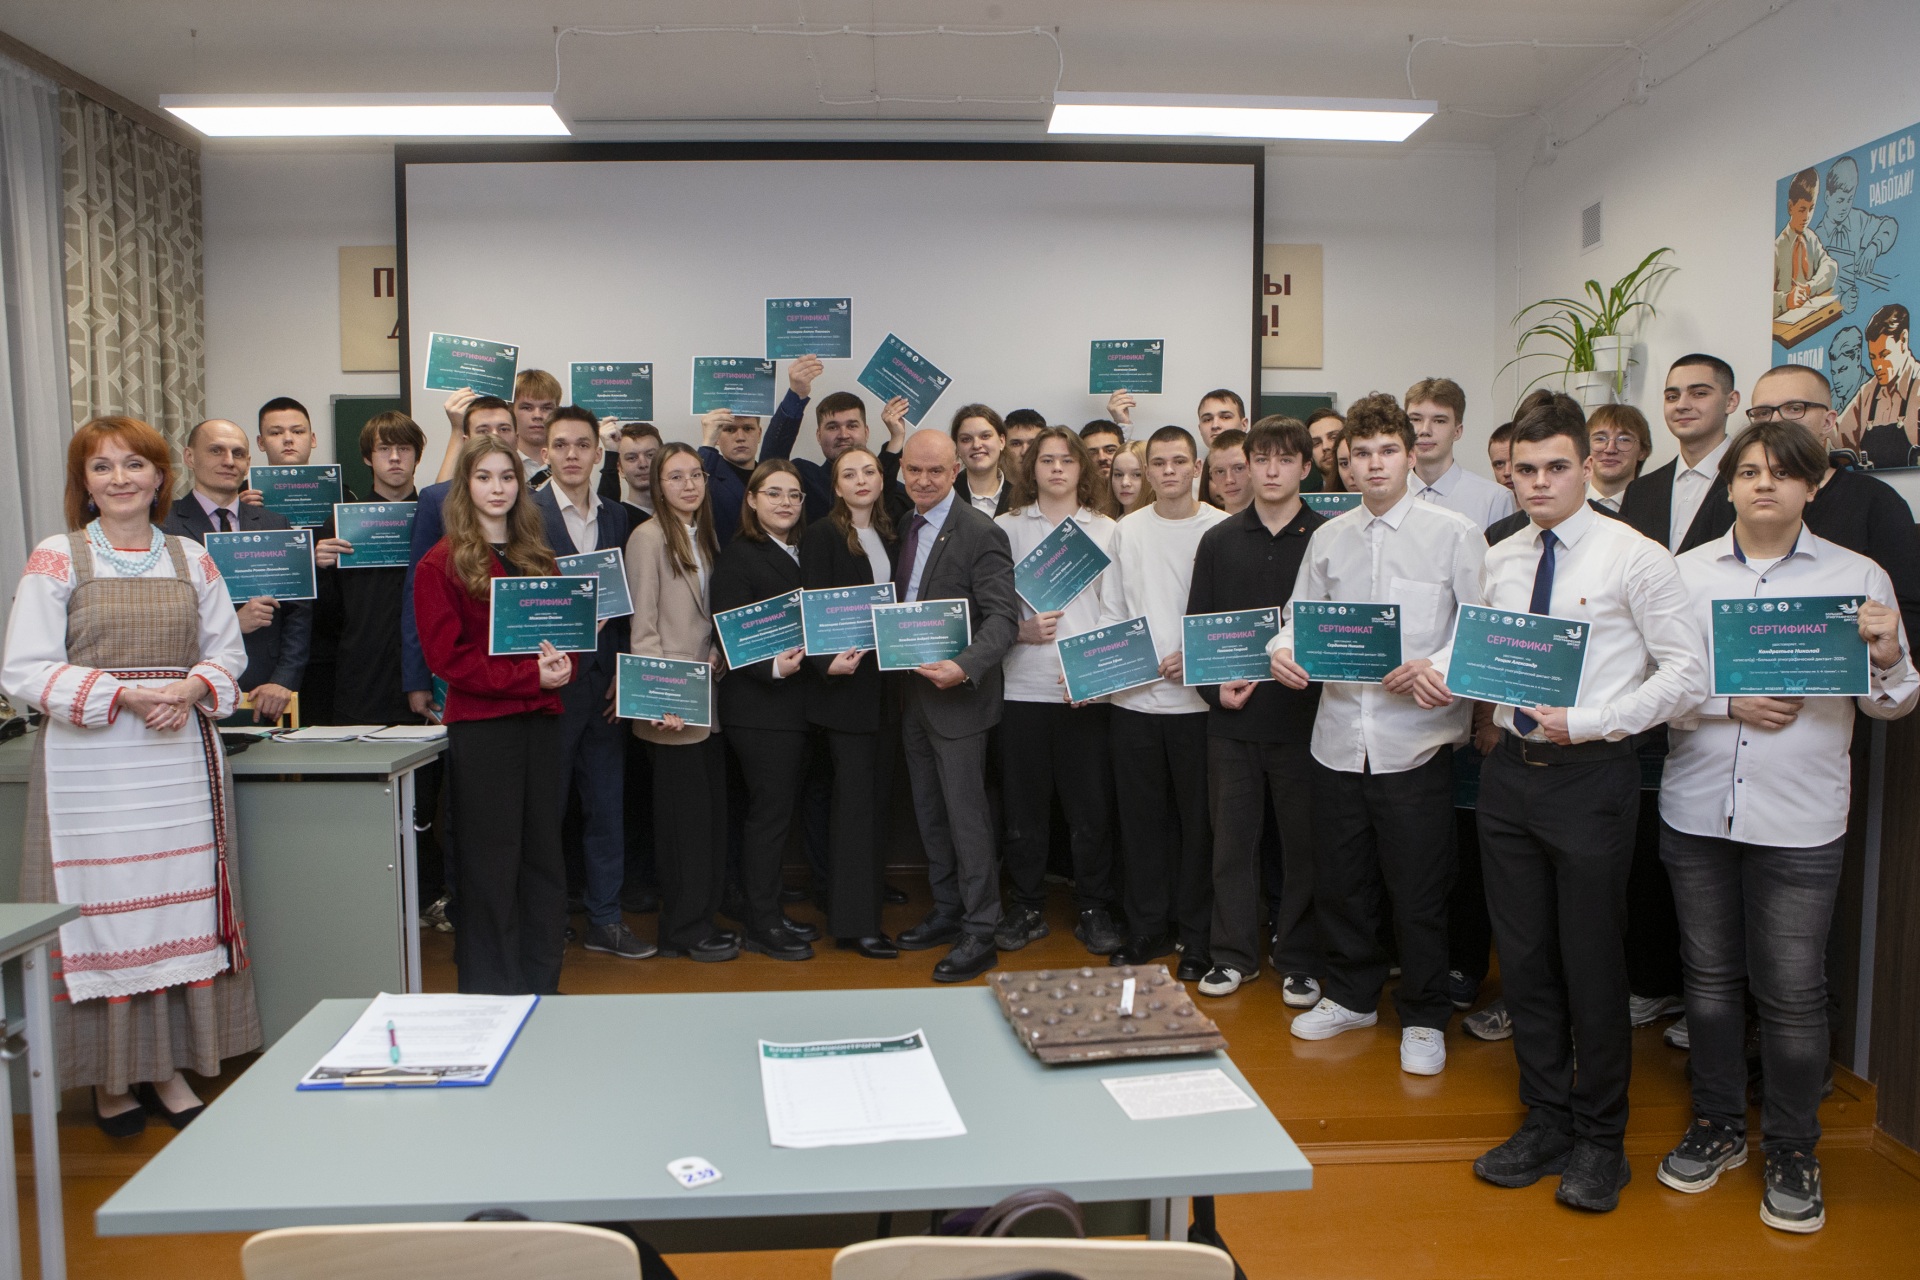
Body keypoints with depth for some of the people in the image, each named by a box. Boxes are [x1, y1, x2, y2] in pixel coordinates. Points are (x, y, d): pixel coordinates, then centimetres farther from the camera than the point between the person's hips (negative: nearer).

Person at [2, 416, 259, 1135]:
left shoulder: (192, 561, 10)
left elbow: (228, 652, 12)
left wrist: (193, 688, -9)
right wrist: (126, 696, -16)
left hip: (182, 757, 3)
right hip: (90, 763, -3)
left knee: (180, 907, 5)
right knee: (101, 909, 2)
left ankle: (169, 1067, 18)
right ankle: (110, 1077, 17)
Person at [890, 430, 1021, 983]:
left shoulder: (980, 533, -14)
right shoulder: (904, 528, 10)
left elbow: (1004, 617, -20)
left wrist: (964, 667, -33)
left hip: (957, 695, -8)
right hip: (912, 691, 8)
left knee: (966, 815, -1)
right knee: (929, 812, 16)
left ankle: (979, 934, 9)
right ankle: (947, 912, 31)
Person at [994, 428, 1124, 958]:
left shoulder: (1106, 531, 8)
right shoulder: (1007, 527, 8)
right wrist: (1021, 630, -12)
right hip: (1022, 687, 0)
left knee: (1091, 806, 2)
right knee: (1023, 804, 6)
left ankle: (1093, 910, 17)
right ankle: (1027, 908, 19)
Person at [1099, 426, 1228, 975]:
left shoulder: (1223, 529, -2)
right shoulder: (1127, 530, 9)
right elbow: (1113, 611, 12)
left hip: (1198, 698, -3)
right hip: (1134, 698, 3)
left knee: (1199, 820, 5)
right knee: (1142, 819, 10)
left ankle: (1197, 935, 18)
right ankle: (1147, 928, 23)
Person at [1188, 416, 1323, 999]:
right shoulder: (1219, 541, 7)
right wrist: (1213, 686, -6)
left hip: (1301, 715, -2)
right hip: (1232, 716, 2)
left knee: (1303, 840, 7)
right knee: (1232, 838, 9)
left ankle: (1300, 960, 22)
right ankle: (1233, 953, 23)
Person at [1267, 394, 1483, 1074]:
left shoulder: (1454, 533, -3)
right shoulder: (1328, 537, 10)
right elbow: (1300, 613, 16)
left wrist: (1437, 668, -20)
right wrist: (1283, 649, -5)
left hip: (1416, 736, -4)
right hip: (1339, 732, 4)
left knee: (1418, 890, 5)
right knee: (1338, 879, 15)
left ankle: (1425, 1017, 25)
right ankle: (1352, 994, 36)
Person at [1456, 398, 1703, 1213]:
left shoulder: (1635, 558, -8)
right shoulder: (1500, 561, 9)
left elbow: (1686, 672, -12)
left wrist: (1589, 721, -19)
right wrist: (1445, 675, -4)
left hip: (1591, 774, -5)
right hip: (1510, 770, 5)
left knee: (1592, 961, 5)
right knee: (1523, 955, 13)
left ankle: (1600, 1140, 24)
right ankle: (1545, 1122, 30)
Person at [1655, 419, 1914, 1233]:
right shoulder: (1688, 572, 5)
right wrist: (1728, 703, -15)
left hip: (1800, 820, -1)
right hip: (1697, 808, 2)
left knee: (1793, 993, 3)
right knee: (1710, 974, 14)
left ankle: (1793, 1152, 22)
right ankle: (1717, 1125, 31)